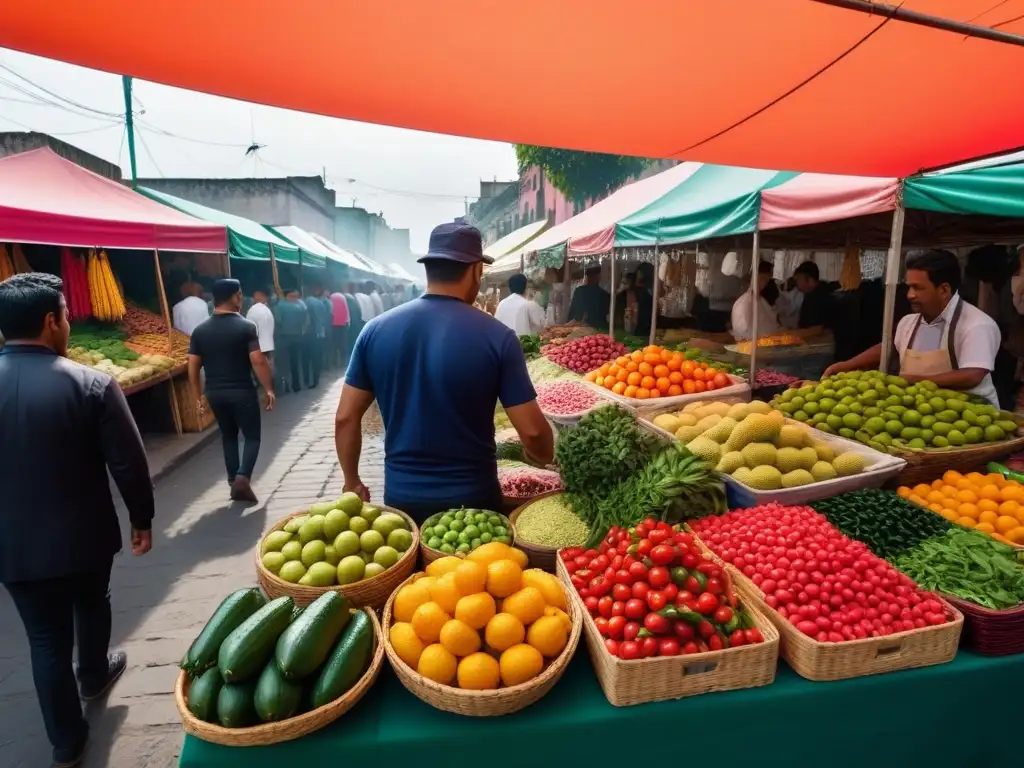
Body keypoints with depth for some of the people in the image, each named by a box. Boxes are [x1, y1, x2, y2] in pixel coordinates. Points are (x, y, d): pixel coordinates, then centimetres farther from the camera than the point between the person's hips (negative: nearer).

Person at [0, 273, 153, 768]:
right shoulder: (91, 384, -19)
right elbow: (129, 463, -16)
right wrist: (141, 518, -1)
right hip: (85, 535, -2)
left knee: (46, 639, 15)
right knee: (91, 605, 26)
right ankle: (94, 676, 52)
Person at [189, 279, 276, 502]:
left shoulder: (200, 331, 3)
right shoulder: (246, 327, -11)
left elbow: (193, 367, 3)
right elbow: (258, 361, -16)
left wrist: (198, 395, 12)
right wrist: (269, 389, -7)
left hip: (215, 393, 5)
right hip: (242, 392, -4)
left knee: (228, 436, 19)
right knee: (252, 436, 7)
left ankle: (234, 481, 23)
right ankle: (242, 477, -12)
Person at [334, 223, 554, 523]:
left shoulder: (375, 330, -6)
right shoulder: (496, 337, -15)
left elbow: (345, 417, -1)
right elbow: (531, 430, -12)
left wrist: (352, 482, 13)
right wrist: (548, 460, 9)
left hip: (401, 496, 3)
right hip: (471, 497, -2)